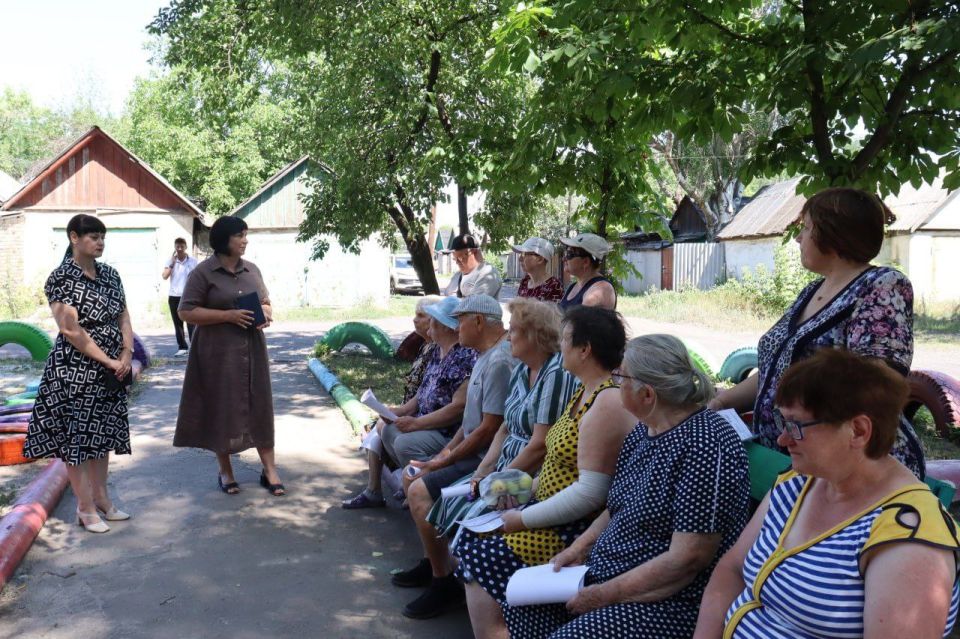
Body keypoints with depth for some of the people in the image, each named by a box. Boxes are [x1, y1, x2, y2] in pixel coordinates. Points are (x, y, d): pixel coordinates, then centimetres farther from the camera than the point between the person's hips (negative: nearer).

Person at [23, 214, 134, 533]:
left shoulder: (109, 274, 8)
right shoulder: (61, 278, -12)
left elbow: (123, 317, 10)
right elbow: (71, 330, -17)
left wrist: (126, 355, -5)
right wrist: (109, 361, -16)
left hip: (110, 371, 7)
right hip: (74, 371, -6)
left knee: (102, 435, 15)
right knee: (76, 437, 3)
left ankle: (102, 499, 27)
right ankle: (85, 508, 13)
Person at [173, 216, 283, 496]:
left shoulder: (252, 269, 9)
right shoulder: (203, 272, -7)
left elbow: (266, 302, 19)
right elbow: (187, 312, -11)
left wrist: (265, 314, -5)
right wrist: (228, 316, -20)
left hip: (252, 350, 4)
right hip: (219, 353, -4)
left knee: (260, 407, 5)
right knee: (222, 410, 4)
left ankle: (269, 470, 12)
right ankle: (225, 471, 20)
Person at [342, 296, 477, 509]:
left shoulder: (466, 357, -21)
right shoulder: (439, 352, 11)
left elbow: (458, 407, -27)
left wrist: (416, 423, -23)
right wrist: (402, 411, 3)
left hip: (449, 433, -10)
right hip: (426, 423, 10)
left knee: (404, 442, -30)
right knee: (381, 428, 12)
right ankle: (373, 492, 20)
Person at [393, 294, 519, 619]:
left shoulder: (500, 361, -21)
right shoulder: (485, 357, 13)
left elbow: (489, 428, -24)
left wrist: (444, 462, -16)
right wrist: (445, 452, 9)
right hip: (471, 452, 11)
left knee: (420, 491, -21)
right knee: (413, 477, 15)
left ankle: (444, 582, -8)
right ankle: (431, 563, 24)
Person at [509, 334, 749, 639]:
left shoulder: (705, 443, -22)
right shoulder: (644, 430, 6)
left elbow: (686, 560, -24)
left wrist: (605, 595, -18)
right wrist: (580, 547, 2)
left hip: (668, 601, -8)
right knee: (522, 609, 1)